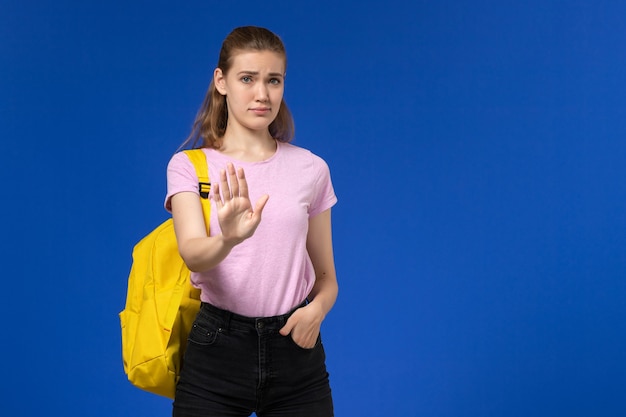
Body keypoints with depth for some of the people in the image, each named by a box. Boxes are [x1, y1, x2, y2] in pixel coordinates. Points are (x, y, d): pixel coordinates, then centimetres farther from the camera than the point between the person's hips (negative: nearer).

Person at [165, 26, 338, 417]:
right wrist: (228, 239, -42)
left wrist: (317, 308, -12)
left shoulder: (311, 168, 4)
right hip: (217, 351, -2)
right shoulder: (189, 166, -3)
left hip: (294, 348, 2)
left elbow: (326, 276, 10)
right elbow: (193, 253, -20)